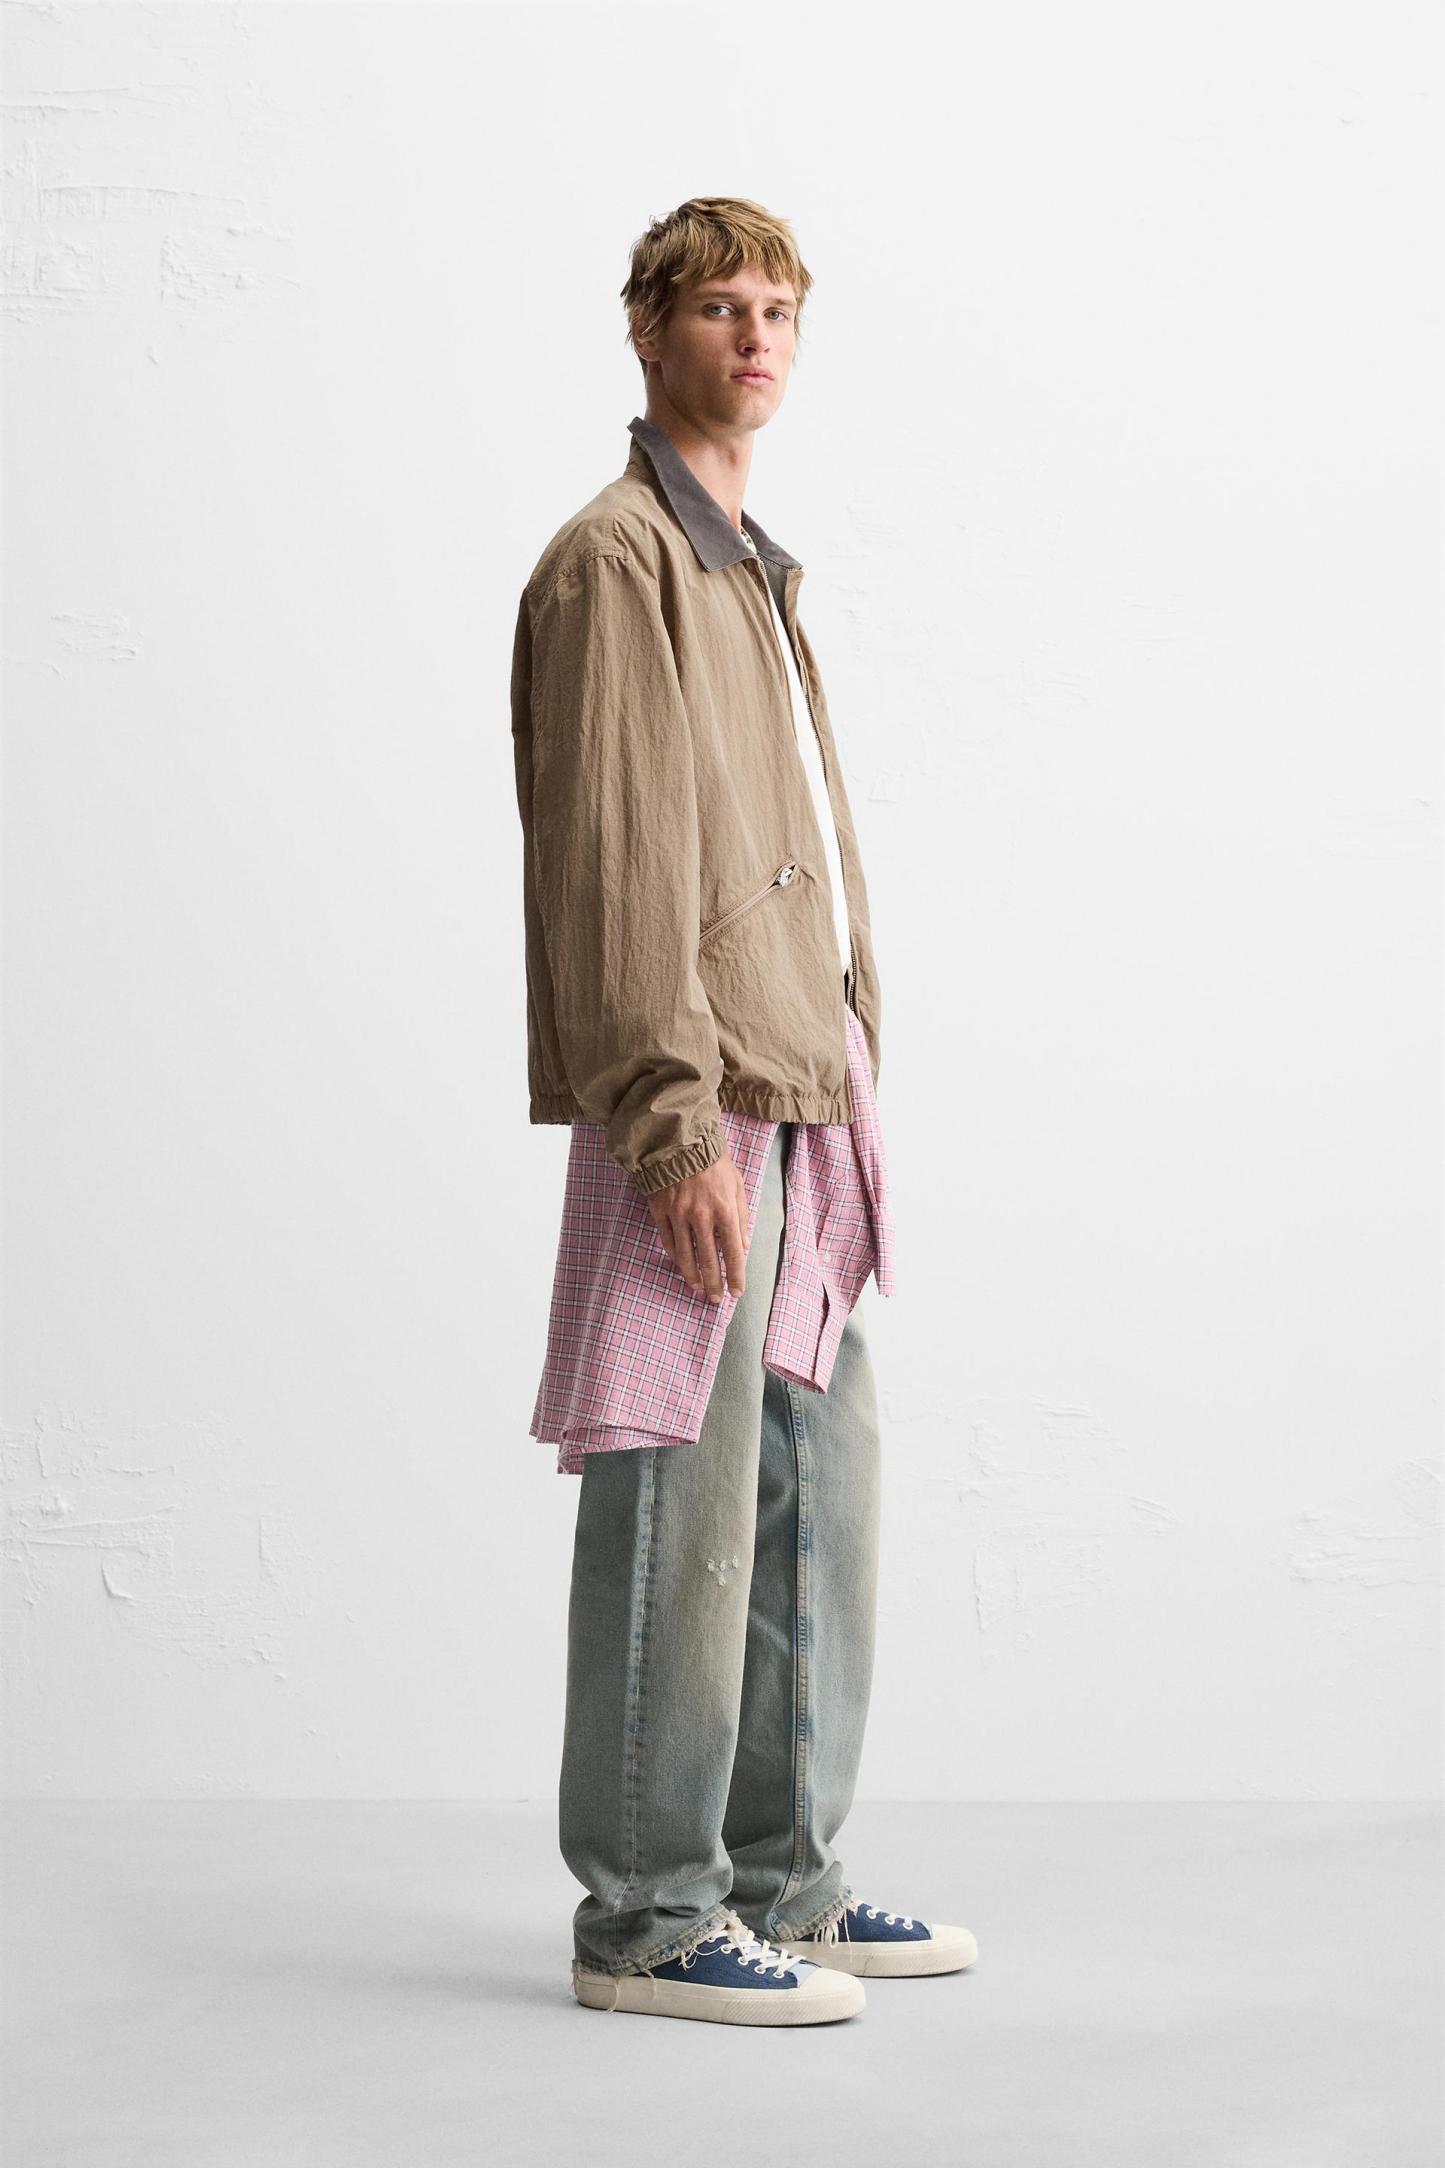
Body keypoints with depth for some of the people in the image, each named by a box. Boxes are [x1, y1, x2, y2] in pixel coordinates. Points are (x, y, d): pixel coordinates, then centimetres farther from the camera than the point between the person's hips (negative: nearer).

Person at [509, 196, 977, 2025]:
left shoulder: (748, 569, 22)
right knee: (683, 1512, -5)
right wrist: (680, 1127, -20)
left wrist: (841, 1084, 18)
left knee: (820, 1495, 13)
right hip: (698, 1119, -10)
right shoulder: (615, 561, -7)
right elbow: (613, 870, -15)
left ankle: (780, 1882, 23)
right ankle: (646, 1919, 5)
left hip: (800, 1107, 10)